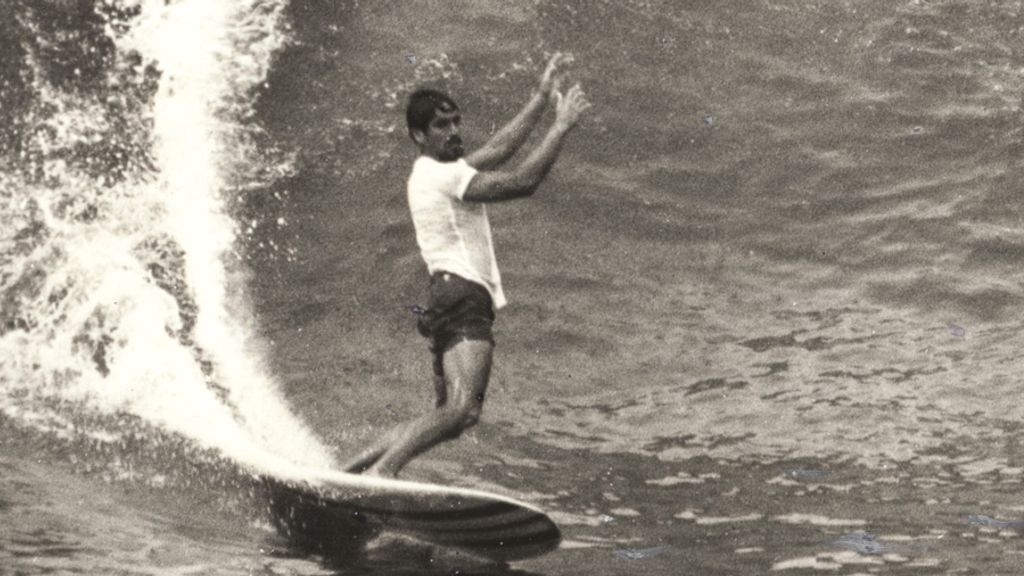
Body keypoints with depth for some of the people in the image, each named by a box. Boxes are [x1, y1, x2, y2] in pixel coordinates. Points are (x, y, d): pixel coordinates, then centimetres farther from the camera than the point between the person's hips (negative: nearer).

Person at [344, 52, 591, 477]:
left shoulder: (433, 173, 24)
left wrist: (542, 98, 27)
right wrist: (562, 126, -6)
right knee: (462, 408, -25)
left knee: (449, 417, 10)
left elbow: (499, 148, 28)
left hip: (451, 302, 11)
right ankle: (382, 470, -33)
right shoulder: (442, 174, -6)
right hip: (461, 295, -11)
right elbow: (522, 182, -12)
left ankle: (357, 467, 7)